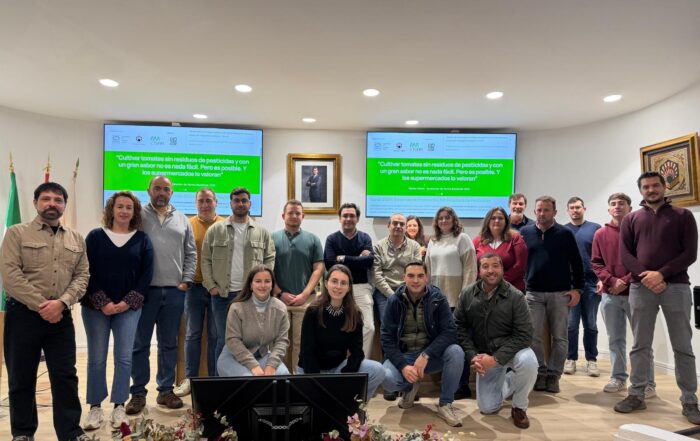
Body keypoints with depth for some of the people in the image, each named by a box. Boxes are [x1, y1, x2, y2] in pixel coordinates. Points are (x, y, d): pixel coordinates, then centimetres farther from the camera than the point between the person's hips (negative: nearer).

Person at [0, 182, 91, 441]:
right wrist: (41, 306, -15)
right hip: (23, 314, -2)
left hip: (61, 315, 2)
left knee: (66, 376, 5)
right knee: (21, 377, 9)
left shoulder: (76, 240, 10)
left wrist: (61, 302, -13)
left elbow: (82, 276, 4)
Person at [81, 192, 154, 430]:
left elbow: (147, 273, 0)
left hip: (128, 307, 1)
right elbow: (87, 271, -4)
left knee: (124, 357, 1)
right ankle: (95, 408, 17)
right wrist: (102, 302, -12)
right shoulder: (95, 236, 2)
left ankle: (119, 407, 12)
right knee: (96, 358, 5)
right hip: (96, 307, 0)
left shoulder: (142, 239, 4)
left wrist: (128, 301, -9)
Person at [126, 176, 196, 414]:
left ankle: (166, 390, 22)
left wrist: (186, 281, 3)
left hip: (174, 291, 3)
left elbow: (191, 253, 12)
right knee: (140, 344, 5)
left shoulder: (182, 220, 11)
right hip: (144, 290, -3)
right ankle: (138, 393, 18)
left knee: (169, 344, 11)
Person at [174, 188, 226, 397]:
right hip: (195, 286, 1)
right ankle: (190, 378, 19)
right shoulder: (188, 225, 2)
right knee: (192, 333, 8)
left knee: (216, 335, 8)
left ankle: (215, 378, 19)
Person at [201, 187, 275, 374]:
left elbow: (270, 260, 5)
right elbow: (206, 260, 5)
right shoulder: (215, 230, 5)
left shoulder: (262, 232, 5)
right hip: (222, 294, 0)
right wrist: (211, 286, -3)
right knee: (223, 339, 8)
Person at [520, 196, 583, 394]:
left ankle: (553, 375, 16)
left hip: (560, 294, -1)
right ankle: (540, 373, 15)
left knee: (560, 338, 5)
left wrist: (577, 288, -4)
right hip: (533, 293, 1)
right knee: (534, 337, 1)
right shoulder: (525, 233, 5)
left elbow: (576, 263, 2)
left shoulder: (565, 234, 1)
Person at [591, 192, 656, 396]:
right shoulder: (600, 234, 9)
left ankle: (648, 383, 10)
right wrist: (611, 281, -9)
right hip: (609, 295, 3)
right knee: (615, 339, 10)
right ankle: (618, 378, 20)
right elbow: (596, 263, 6)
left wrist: (625, 281, -13)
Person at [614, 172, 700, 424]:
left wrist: (661, 274, -14)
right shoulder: (631, 220, 12)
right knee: (640, 345, 6)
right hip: (640, 288, 1)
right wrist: (646, 277, -12)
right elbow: (625, 254, 4)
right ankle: (636, 395, 13)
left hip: (676, 287, -1)